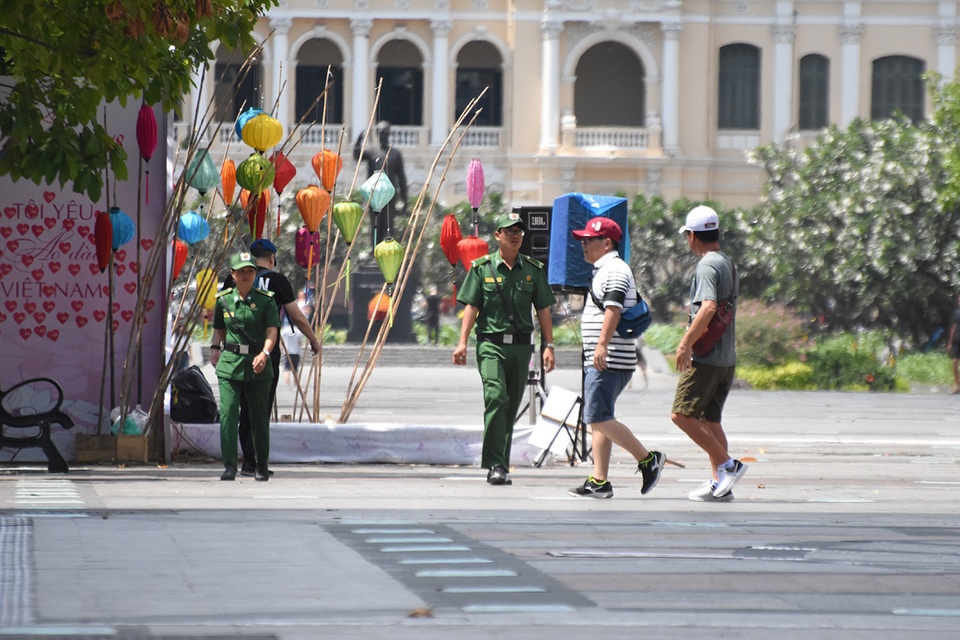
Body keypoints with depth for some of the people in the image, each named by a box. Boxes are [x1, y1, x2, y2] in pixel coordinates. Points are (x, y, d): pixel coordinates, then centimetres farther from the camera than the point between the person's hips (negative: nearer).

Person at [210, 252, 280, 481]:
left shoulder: (265, 300, -2)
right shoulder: (223, 300, 5)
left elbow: (272, 331, -12)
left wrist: (264, 354, -28)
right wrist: (216, 348, 20)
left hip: (257, 365, -1)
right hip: (229, 363, 1)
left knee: (259, 417, 5)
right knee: (228, 414, -12)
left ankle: (262, 467, 20)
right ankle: (229, 465, -9)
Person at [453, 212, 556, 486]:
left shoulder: (534, 270, 10)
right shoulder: (482, 267, 3)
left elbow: (543, 310, 10)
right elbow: (471, 307, 1)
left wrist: (548, 345, 3)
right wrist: (462, 342, -9)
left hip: (521, 345, 3)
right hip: (490, 343, -3)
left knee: (511, 407, 6)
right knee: (496, 397, -19)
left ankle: (500, 465, 15)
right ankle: (496, 465, -20)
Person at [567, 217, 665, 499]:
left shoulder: (614, 270, -11)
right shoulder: (605, 270, 22)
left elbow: (614, 308, -23)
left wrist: (602, 345, -31)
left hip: (609, 360, -11)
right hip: (601, 361, 11)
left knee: (599, 418, -14)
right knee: (598, 421, 8)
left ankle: (648, 460, -8)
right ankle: (599, 481, 7)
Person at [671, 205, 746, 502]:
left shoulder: (707, 266, -14)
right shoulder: (728, 263, 16)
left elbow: (708, 307, -27)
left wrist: (686, 343, -25)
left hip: (705, 357, -9)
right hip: (727, 357, 9)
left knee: (682, 415, -9)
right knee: (710, 419, 12)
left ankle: (727, 465, -12)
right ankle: (720, 484, 10)